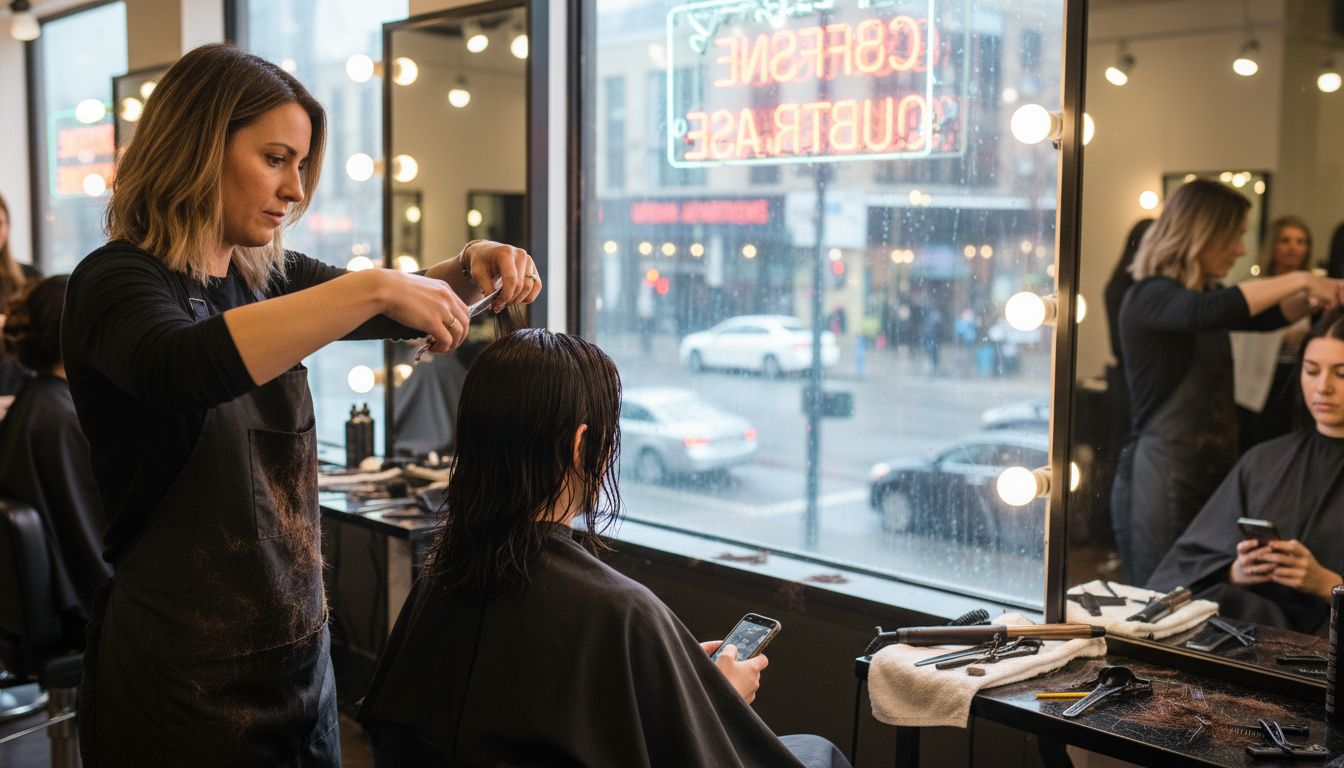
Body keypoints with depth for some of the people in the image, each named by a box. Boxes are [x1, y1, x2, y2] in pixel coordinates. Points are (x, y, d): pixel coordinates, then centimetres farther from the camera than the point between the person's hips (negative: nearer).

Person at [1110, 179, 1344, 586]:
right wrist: (1297, 280, -23)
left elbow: (1269, 317, 26)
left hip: (1211, 475, 9)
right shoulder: (1149, 297, -13)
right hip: (1160, 483, -8)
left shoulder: (1204, 292, 15)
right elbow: (1211, 312, -33)